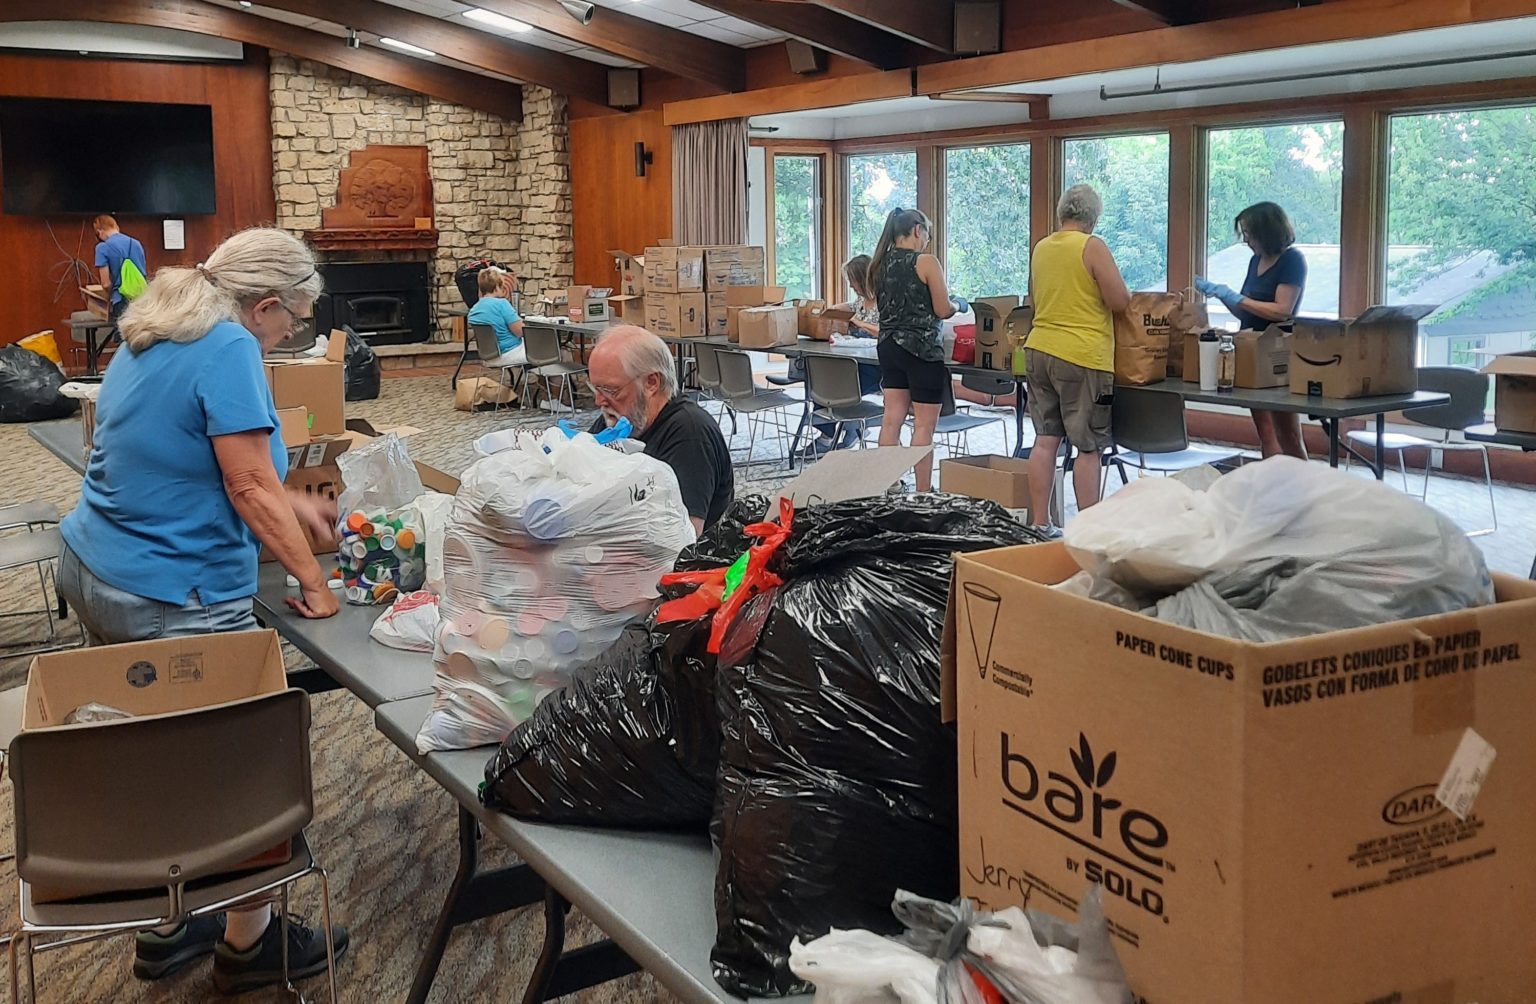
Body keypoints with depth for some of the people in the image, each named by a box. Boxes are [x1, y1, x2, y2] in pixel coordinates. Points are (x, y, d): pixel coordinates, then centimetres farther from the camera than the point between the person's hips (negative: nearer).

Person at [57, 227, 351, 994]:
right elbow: (250, 488, -18)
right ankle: (248, 946, 18)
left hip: (93, 568, 10)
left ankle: (163, 928, 31)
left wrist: (292, 505, 23)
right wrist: (312, 579, -9)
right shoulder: (228, 348, -18)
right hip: (168, 598, -10)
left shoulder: (152, 337, 11)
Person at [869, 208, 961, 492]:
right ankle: (923, 494, 2)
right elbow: (943, 310, -10)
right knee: (924, 425, -1)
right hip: (922, 348, -7)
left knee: (892, 418, 10)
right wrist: (959, 305, 10)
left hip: (889, 346, 7)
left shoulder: (881, 264, 7)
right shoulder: (926, 262, -12)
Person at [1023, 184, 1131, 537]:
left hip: (1038, 350, 6)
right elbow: (1120, 302, -10)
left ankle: (1040, 524, 14)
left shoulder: (1040, 249, 10)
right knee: (1088, 448, 0)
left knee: (1045, 440, 10)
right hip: (1082, 357, -6)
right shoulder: (1093, 247, -10)